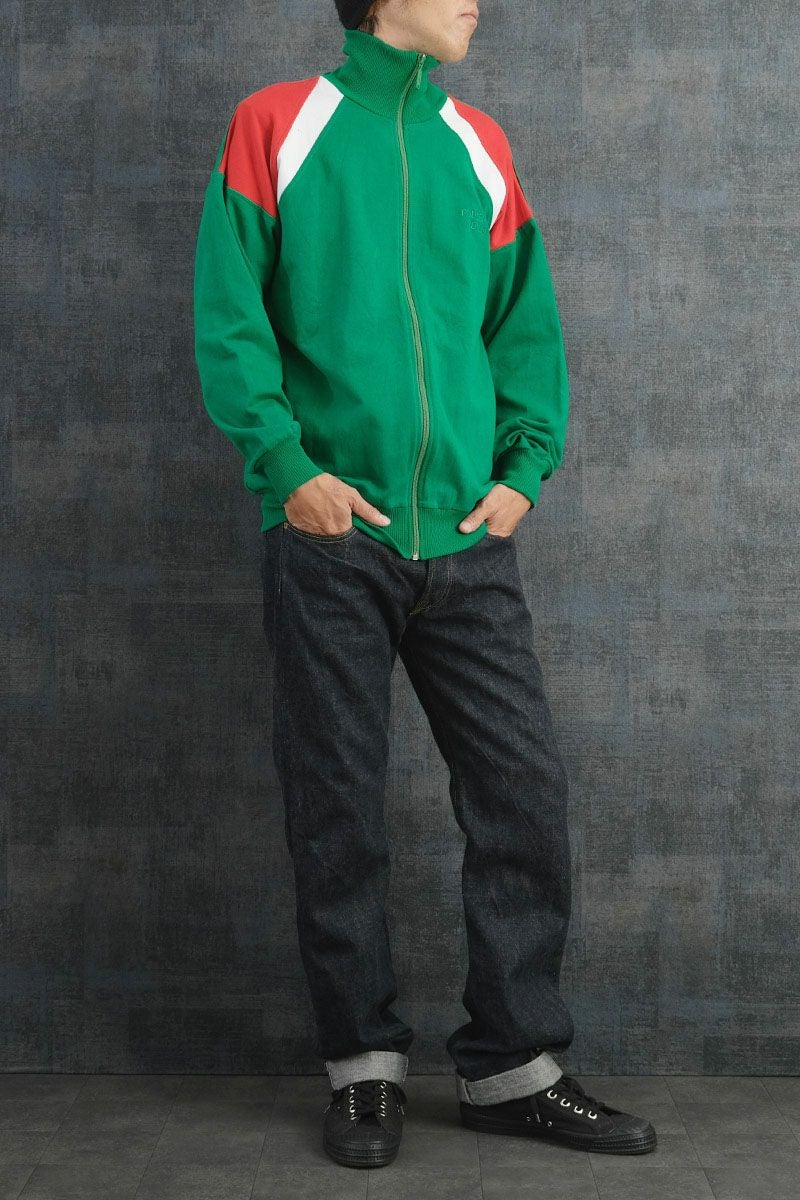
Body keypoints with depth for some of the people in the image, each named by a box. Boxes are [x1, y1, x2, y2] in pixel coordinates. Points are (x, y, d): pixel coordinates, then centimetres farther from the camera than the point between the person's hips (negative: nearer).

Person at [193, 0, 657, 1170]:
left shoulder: (477, 146, 13)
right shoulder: (277, 128, 3)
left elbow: (527, 326, 14)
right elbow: (230, 319, -3)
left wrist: (524, 467, 1)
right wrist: (288, 465, -12)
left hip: (467, 540, 4)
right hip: (330, 538, -3)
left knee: (524, 790, 1)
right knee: (337, 808, 4)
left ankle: (513, 1067, 15)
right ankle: (365, 1064, 19)